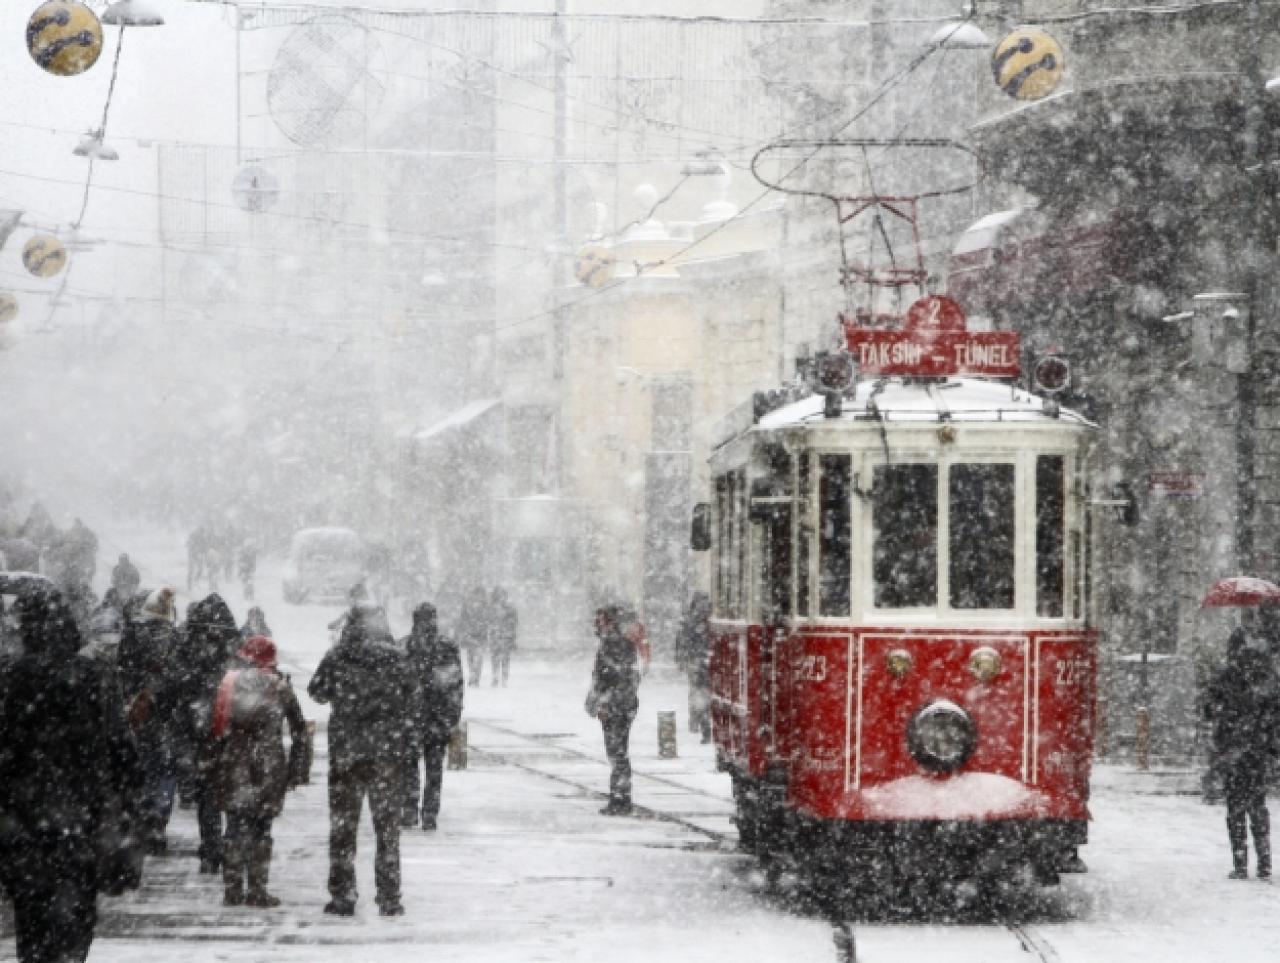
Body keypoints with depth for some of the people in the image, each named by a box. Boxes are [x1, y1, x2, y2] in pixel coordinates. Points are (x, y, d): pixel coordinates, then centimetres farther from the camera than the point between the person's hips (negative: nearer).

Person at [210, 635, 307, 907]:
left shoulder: (228, 682, 6)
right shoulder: (279, 685, 3)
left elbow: (214, 727, 4)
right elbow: (299, 731, 4)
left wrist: (212, 763, 9)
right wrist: (296, 768, 9)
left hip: (233, 763, 1)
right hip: (268, 762, -1)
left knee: (236, 825, 8)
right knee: (261, 827, 4)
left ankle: (232, 889, 6)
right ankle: (256, 890, 2)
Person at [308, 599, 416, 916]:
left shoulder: (336, 658, -7)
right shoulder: (398, 658, -4)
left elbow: (317, 693, 8)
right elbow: (409, 706, 0)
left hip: (345, 750, -1)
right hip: (388, 752, 1)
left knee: (343, 824, 8)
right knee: (387, 825, 7)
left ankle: (342, 896, 7)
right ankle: (389, 899, 6)